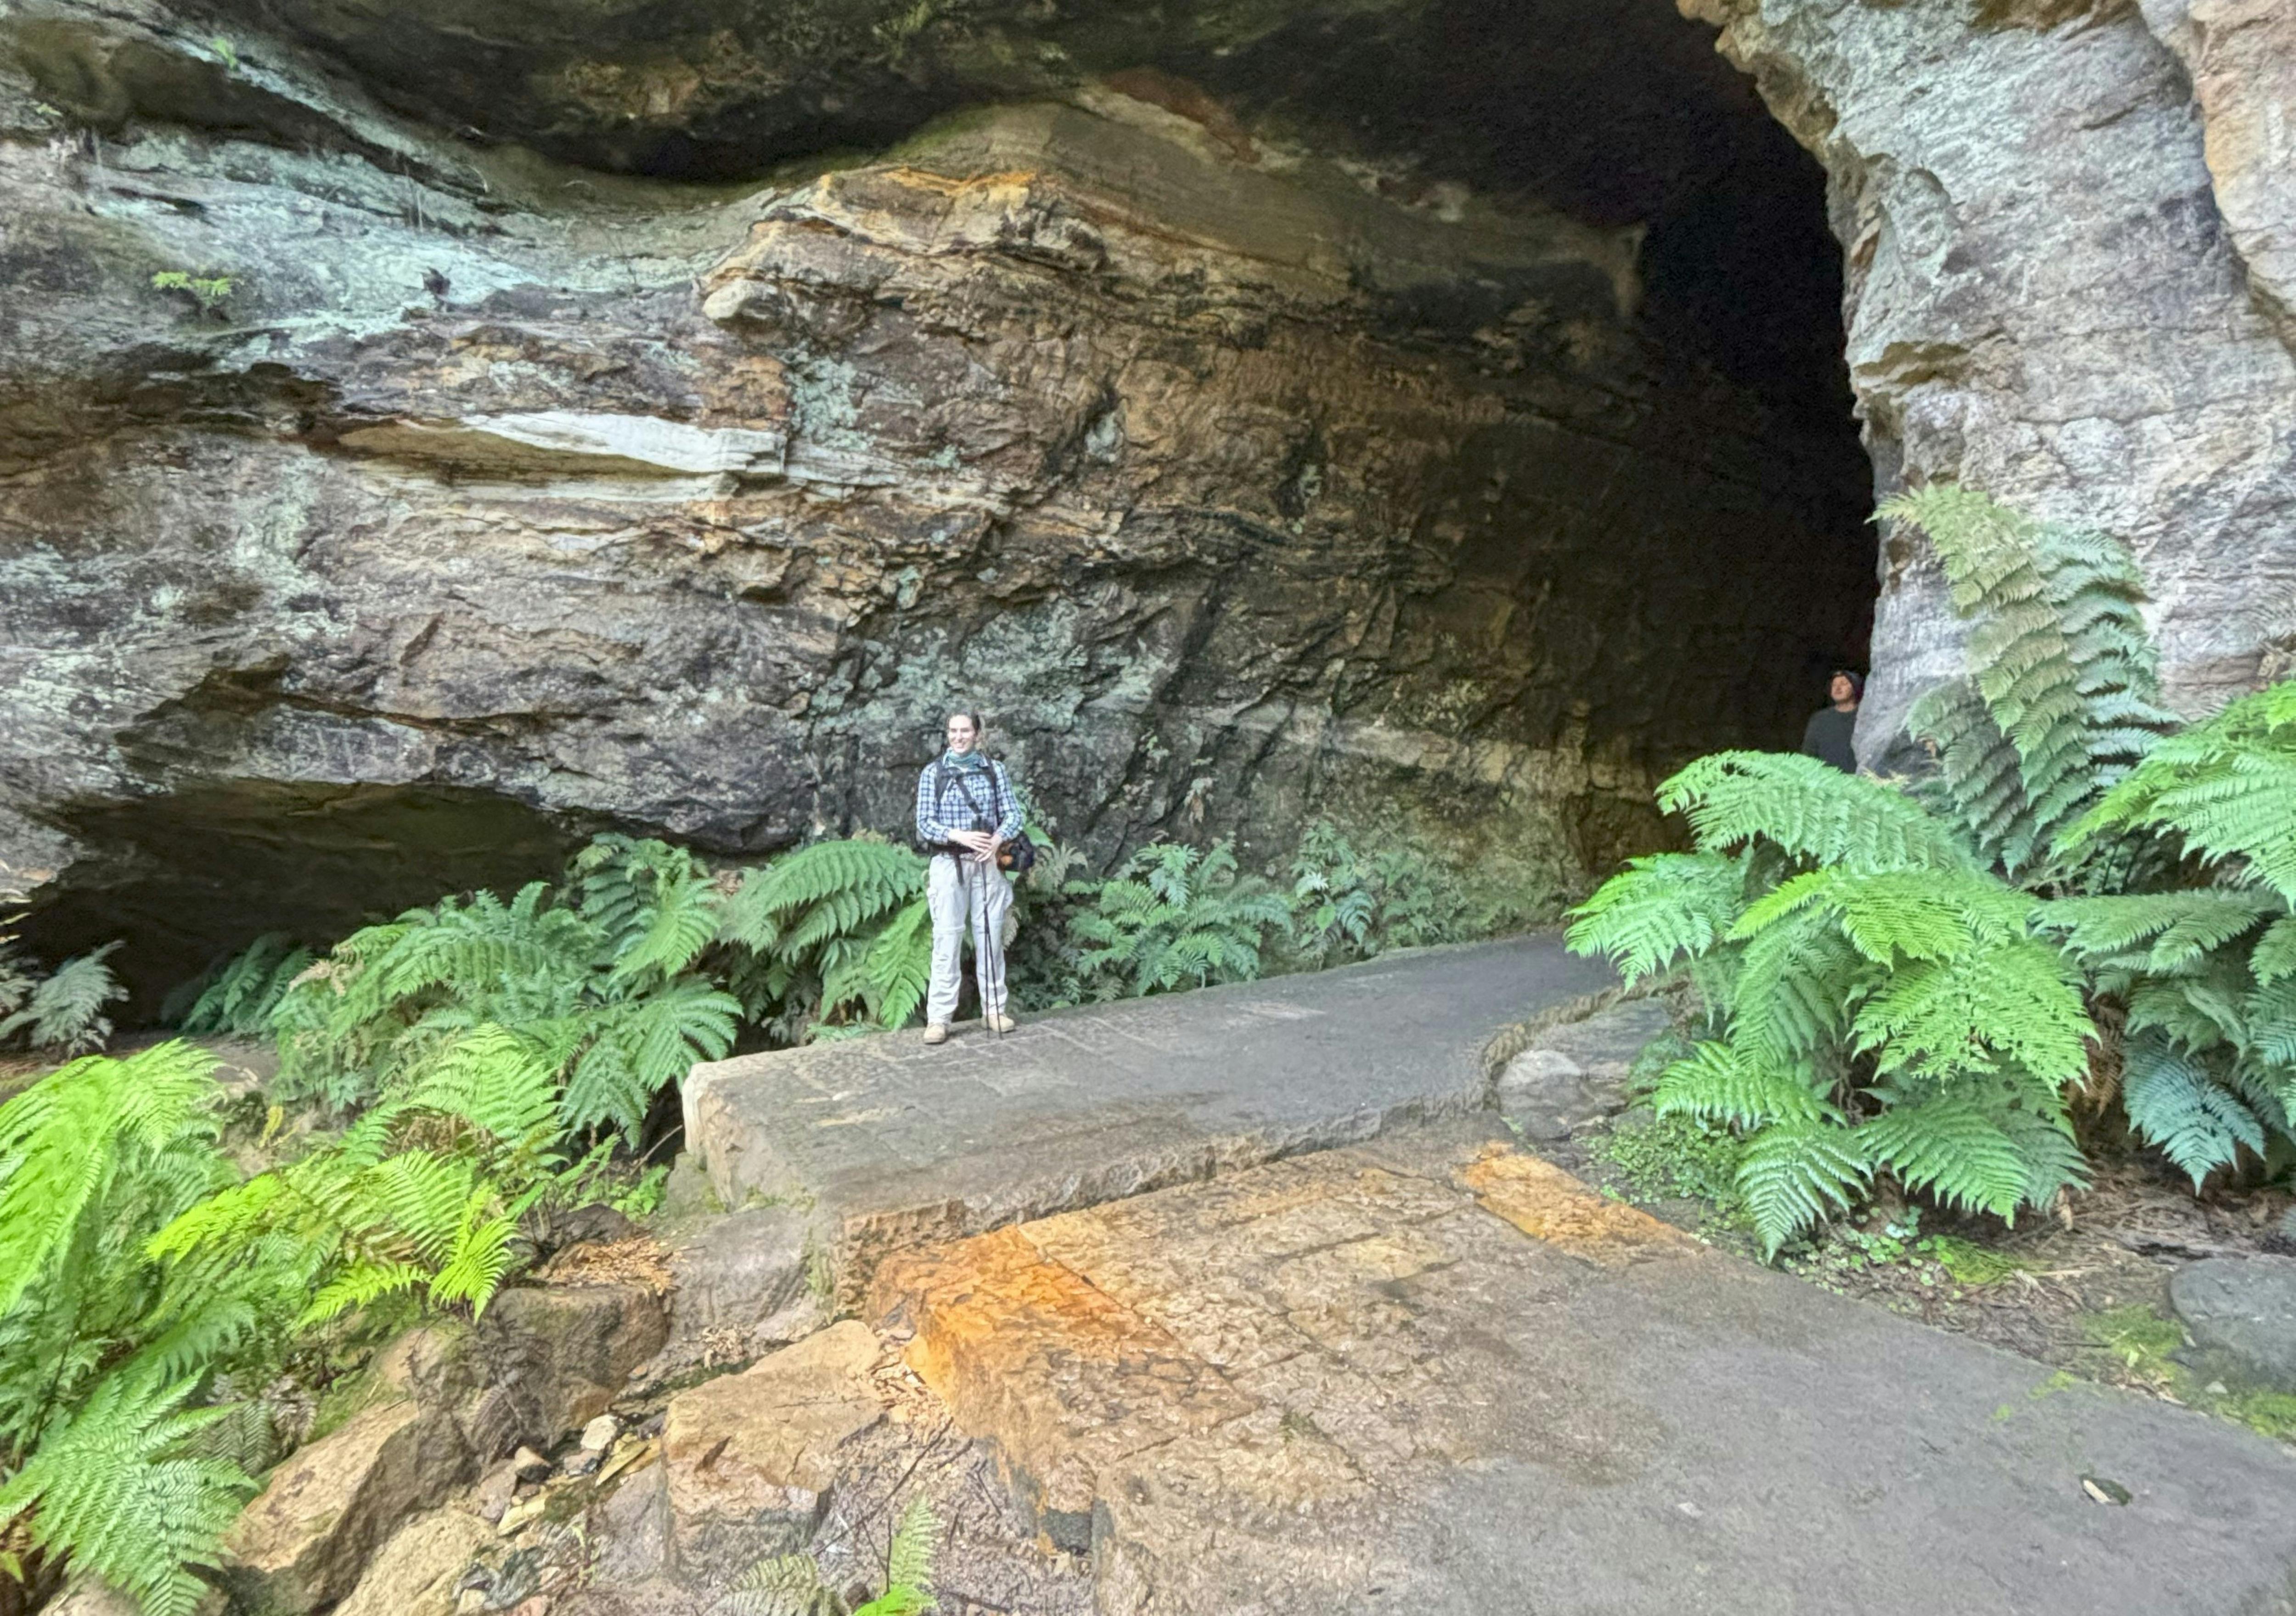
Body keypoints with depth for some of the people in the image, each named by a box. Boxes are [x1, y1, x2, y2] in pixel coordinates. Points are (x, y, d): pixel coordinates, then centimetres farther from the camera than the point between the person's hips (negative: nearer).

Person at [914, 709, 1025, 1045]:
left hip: (987, 863, 2)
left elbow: (1013, 814, 2)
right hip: (948, 864, -2)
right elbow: (925, 823, -3)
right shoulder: (933, 773, 0)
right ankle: (939, 1018, 1)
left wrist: (997, 840, -17)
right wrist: (960, 836, -19)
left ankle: (993, 1010, 15)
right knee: (947, 941, -3)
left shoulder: (994, 770, 5)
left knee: (990, 937, 6)